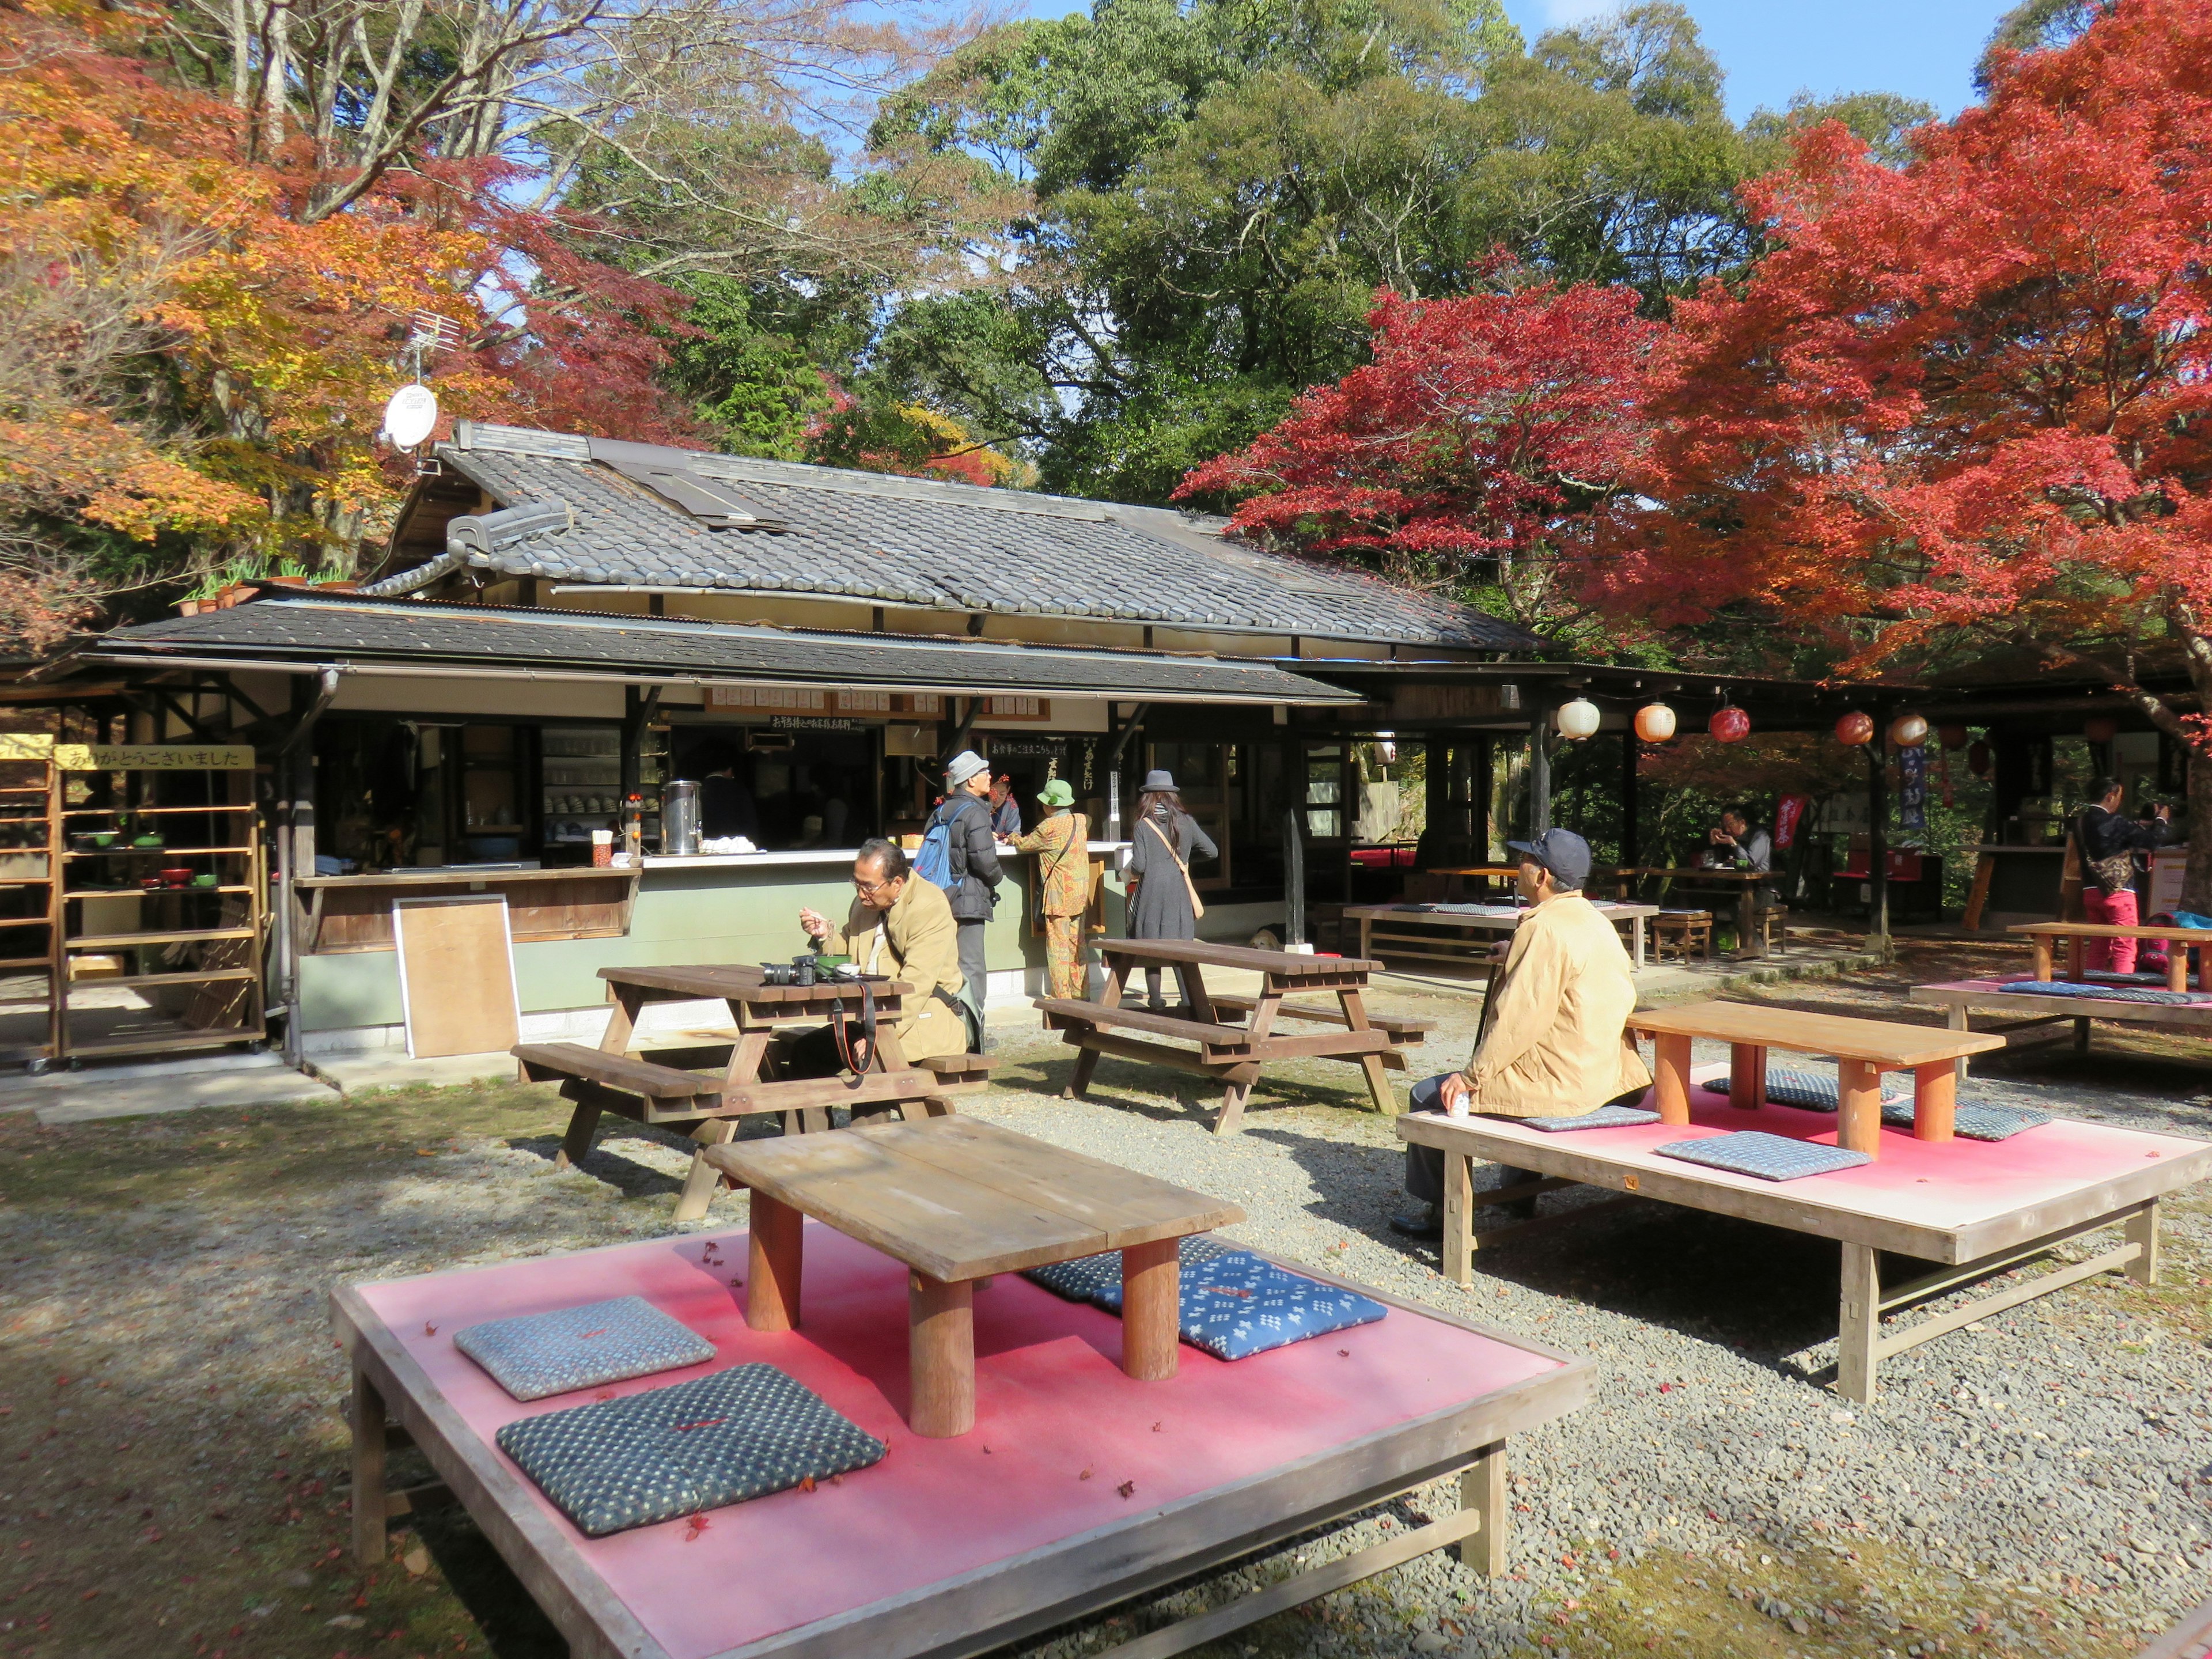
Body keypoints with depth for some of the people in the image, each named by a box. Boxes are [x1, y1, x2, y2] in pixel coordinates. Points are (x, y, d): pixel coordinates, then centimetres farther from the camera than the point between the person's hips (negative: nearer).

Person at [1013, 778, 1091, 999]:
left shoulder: (1049, 827, -15)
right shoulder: (1081, 821, 4)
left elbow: (1024, 845, -5)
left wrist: (1015, 838, 20)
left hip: (1059, 894, -7)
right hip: (1081, 892, 7)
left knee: (1058, 944, -1)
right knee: (1077, 943, 13)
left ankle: (1062, 994, 0)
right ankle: (1080, 991, 16)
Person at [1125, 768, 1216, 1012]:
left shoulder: (1143, 825, -6)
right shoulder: (1186, 822, 2)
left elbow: (1138, 866, -12)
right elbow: (1212, 852, 7)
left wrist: (1132, 873, 11)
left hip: (1151, 893, -2)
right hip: (1180, 893, 2)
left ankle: (1156, 1001, 8)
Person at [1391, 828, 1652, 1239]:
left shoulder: (1543, 929, -20)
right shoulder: (1598, 923, 9)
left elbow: (1519, 1019, -23)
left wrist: (1471, 1076, -16)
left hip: (1556, 1086, -10)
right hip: (1602, 1078, 10)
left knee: (1429, 1096, 2)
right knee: (1518, 1072, 38)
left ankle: (1438, 1211, 14)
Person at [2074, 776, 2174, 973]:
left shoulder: (2080, 821, 7)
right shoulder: (2113, 823, -16)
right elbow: (2154, 839, -13)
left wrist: (2138, 824, 18)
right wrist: (2162, 819, 4)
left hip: (2090, 891, 7)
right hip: (2118, 892, -7)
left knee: (2099, 944, 15)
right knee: (2125, 947, -3)